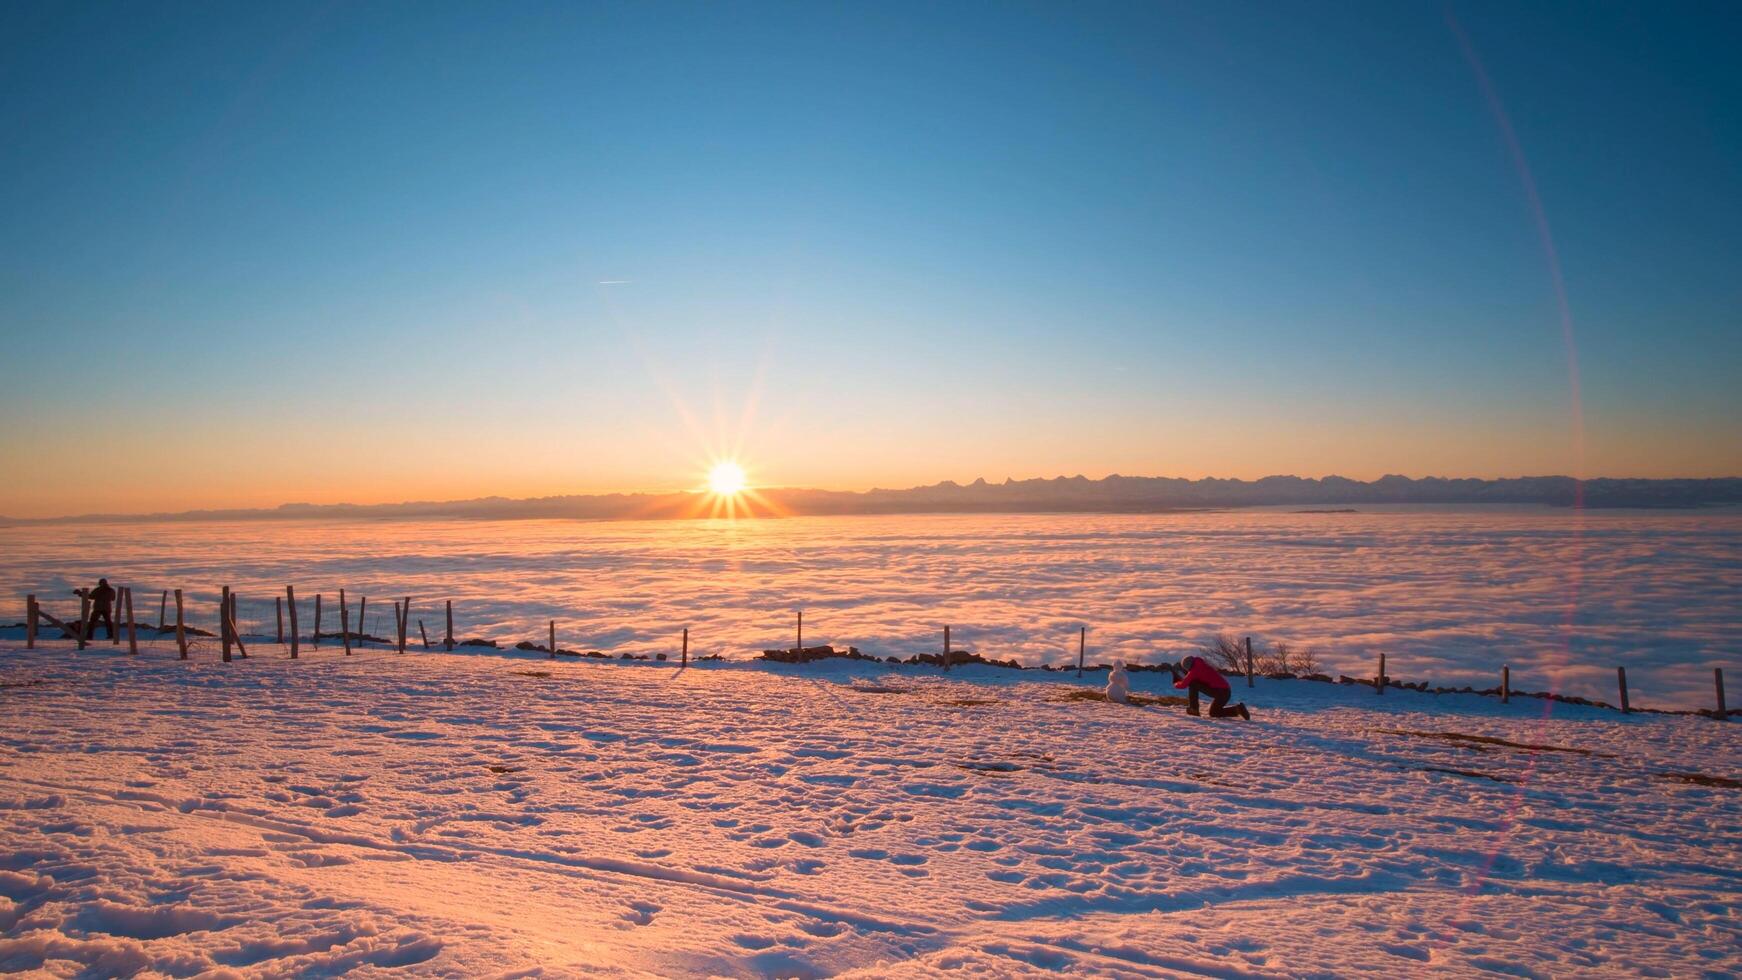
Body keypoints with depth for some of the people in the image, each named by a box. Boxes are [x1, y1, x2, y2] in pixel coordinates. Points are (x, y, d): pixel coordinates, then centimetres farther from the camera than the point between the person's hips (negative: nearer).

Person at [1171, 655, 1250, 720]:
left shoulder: (1194, 670, -7)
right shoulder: (1203, 665, 20)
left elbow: (1183, 685, -6)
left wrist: (1176, 684, 17)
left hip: (1220, 692, -8)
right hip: (1226, 691, 8)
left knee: (1193, 684, -3)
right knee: (1213, 713, 22)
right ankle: (1238, 709, 7)